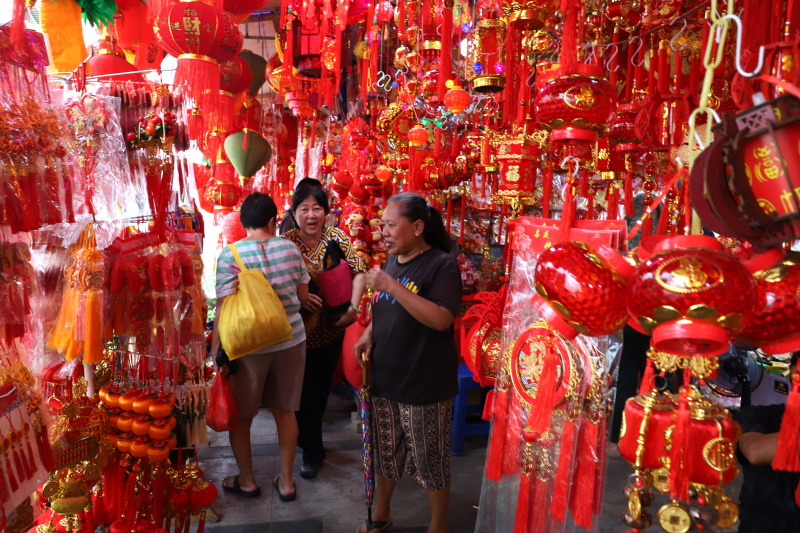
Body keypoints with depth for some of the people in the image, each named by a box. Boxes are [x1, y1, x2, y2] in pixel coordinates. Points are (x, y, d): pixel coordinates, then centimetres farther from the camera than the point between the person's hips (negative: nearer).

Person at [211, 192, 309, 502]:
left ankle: (247, 480, 33)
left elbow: (224, 308, -17)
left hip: (248, 346, -3)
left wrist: (215, 352, -9)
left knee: (239, 416, 17)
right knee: (284, 410, 17)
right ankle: (286, 481, 29)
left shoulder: (230, 255, -13)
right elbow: (303, 295, 5)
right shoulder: (290, 248, -3)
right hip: (291, 340, 3)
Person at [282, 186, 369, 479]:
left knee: (322, 387, 16)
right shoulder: (285, 242, -10)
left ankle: (307, 432, 40)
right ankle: (313, 450, 28)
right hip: (301, 331, -2)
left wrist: (353, 306, -14)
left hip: (333, 328, 2)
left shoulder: (336, 237, -4)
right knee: (306, 390, 6)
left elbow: (359, 271, -1)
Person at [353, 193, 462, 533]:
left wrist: (392, 286, -29)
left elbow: (441, 319, -27)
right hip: (385, 380, 7)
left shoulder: (441, 265, -14)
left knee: (429, 460, 10)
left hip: (425, 386, -7)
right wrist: (369, 334, 0)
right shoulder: (391, 263, 8)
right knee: (385, 452, 22)